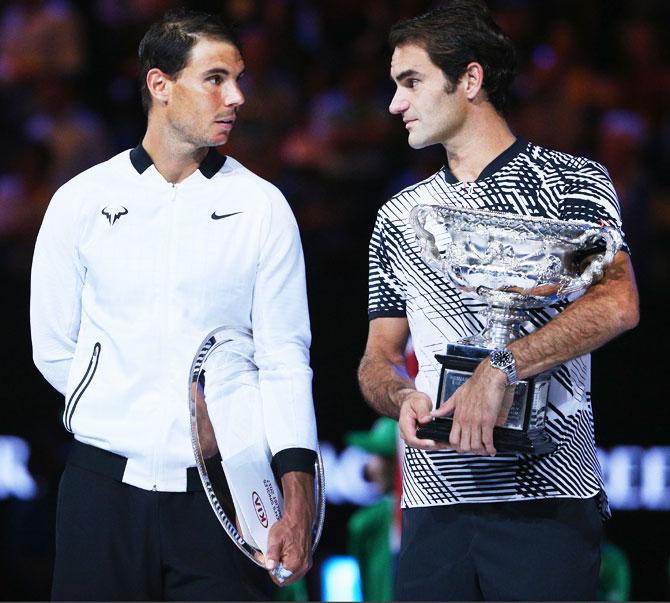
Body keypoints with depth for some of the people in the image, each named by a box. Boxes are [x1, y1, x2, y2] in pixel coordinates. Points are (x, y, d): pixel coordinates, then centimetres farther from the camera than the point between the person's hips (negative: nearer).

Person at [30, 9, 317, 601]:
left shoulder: (263, 207, 3)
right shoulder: (82, 202, 4)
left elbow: (284, 359, -2)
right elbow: (53, 349, 10)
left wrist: (297, 495, -11)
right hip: (104, 484, 0)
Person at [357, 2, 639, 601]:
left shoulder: (573, 182, 2)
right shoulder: (398, 218, 18)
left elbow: (617, 305, -15)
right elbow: (378, 358, 20)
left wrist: (496, 371, -23)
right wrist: (402, 398, -4)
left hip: (547, 500, -4)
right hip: (434, 500, 4)